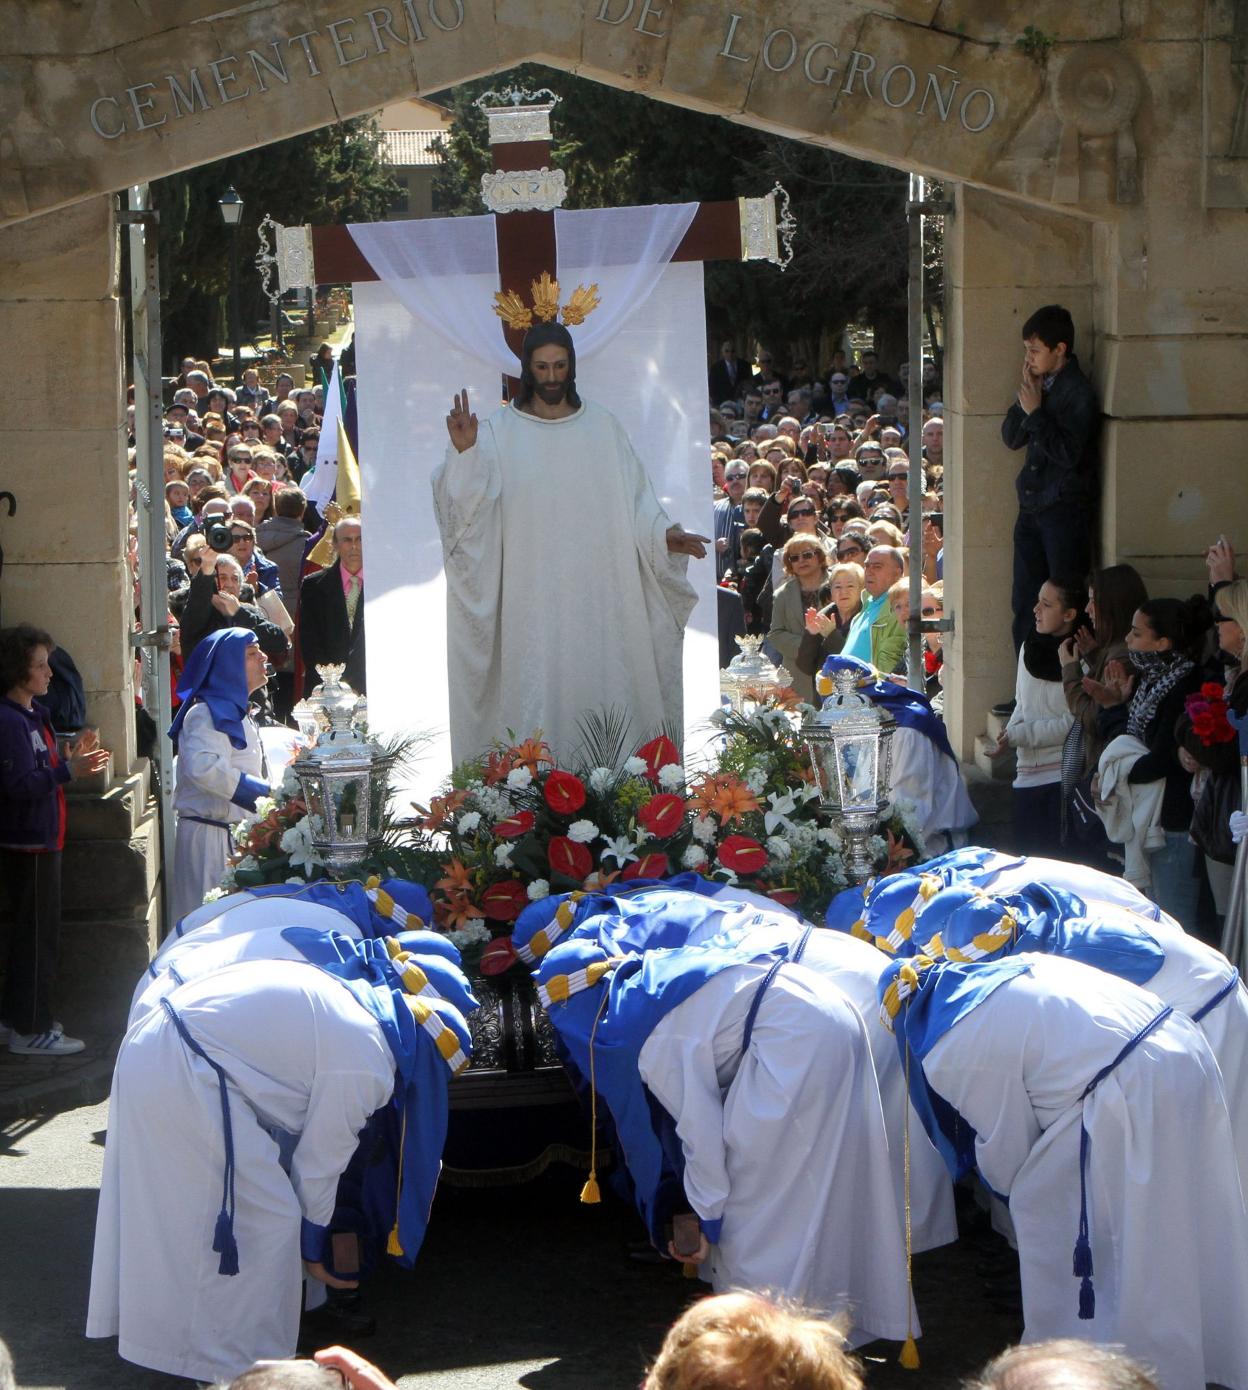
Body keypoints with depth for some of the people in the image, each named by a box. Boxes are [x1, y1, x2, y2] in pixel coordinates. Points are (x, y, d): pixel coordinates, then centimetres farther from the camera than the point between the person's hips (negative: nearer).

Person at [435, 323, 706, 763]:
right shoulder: (499, 431, 1)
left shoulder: (602, 427, 9)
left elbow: (634, 501, 9)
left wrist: (663, 535, -7)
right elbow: (469, 508, -8)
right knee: (536, 690, -5)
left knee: (599, 683, 2)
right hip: (532, 594, -2)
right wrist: (464, 452, -24)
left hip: (597, 592, 2)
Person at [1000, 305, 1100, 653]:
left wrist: (1035, 412, -16)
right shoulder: (1039, 384, 10)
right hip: (1032, 507, 8)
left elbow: (1068, 453, -20)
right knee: (1025, 603, 10)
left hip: (1066, 509, -8)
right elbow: (1011, 437, 9)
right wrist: (1025, 399, -5)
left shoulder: (1078, 392, -13)